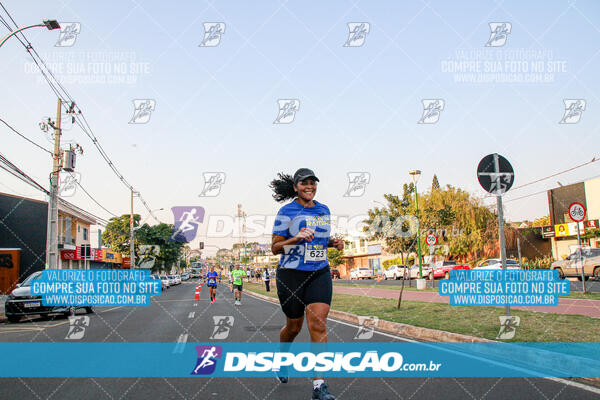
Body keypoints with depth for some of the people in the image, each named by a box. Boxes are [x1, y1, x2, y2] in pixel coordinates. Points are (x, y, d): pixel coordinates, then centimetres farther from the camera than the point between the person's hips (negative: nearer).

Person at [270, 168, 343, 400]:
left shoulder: (324, 210, 10)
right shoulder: (287, 211, -5)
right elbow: (274, 247, -6)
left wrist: (333, 242, 4)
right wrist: (296, 239, -22)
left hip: (320, 274, 3)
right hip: (291, 274, -3)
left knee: (318, 324, -11)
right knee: (294, 326, 10)